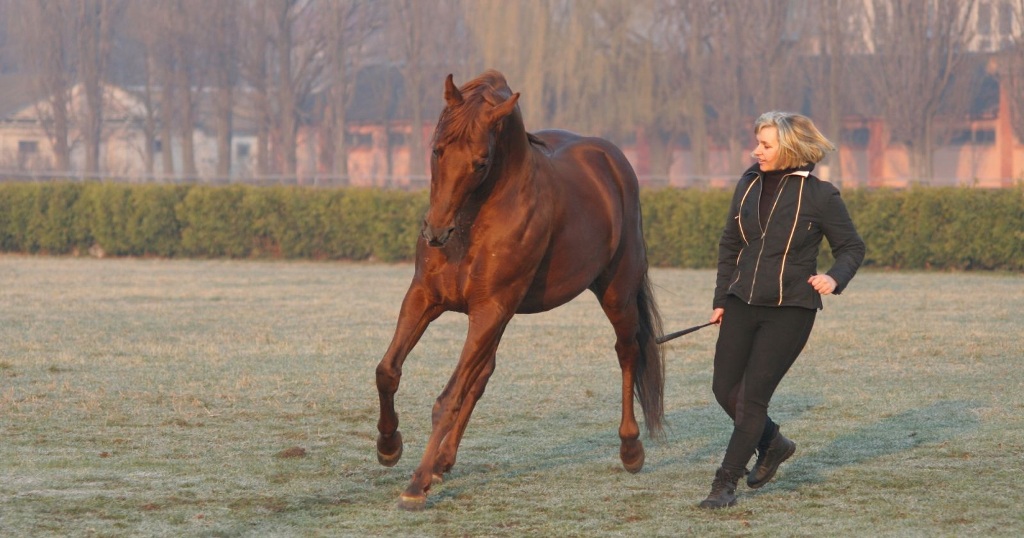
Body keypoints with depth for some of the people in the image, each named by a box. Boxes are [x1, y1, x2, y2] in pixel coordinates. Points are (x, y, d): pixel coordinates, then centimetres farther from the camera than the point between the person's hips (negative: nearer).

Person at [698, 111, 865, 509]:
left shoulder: (820, 195, -9)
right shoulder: (750, 185, 5)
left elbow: (852, 247, -1)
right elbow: (729, 245, 15)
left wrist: (835, 278, -21)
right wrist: (721, 299, 12)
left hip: (790, 309, -6)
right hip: (742, 303, 6)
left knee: (753, 395, -7)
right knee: (724, 389, 8)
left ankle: (726, 483, 3)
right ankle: (773, 445, 34)